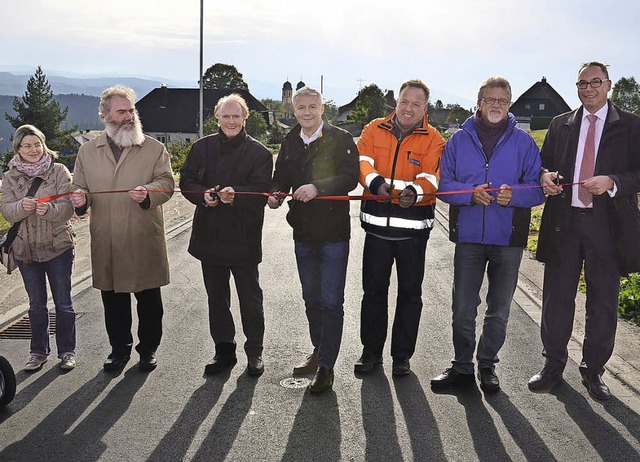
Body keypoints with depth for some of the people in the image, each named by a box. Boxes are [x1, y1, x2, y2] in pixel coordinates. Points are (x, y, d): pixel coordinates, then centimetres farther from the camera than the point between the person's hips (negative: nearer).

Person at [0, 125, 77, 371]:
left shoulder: (59, 171, -6)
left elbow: (67, 207, -13)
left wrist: (49, 209, -34)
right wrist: (22, 206, -28)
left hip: (58, 247, -2)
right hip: (26, 249, 2)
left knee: (63, 302, 7)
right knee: (36, 304, 14)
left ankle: (67, 351, 20)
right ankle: (39, 351, 26)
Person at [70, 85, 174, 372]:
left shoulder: (154, 149, 4)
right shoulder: (87, 151, 10)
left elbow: (166, 183, -3)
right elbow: (80, 187, 14)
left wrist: (148, 193, -25)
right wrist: (80, 198, -10)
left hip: (144, 241, -2)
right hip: (106, 244, 2)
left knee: (149, 301, 7)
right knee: (113, 302, 11)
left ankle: (148, 349, 24)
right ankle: (120, 349, 28)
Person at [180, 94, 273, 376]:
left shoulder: (259, 153, -4)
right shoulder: (203, 147, 7)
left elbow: (261, 191, -13)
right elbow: (186, 181, 5)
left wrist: (236, 195, -32)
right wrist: (203, 195, -16)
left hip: (244, 237, -3)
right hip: (209, 234, 4)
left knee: (250, 297, 6)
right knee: (216, 297, 13)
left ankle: (254, 352, 22)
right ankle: (224, 350, 27)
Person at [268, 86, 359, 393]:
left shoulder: (340, 139, -6)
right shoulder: (290, 143, 11)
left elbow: (350, 177, -17)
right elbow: (281, 178, 16)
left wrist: (318, 187, -30)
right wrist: (275, 195, -6)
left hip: (333, 232, -6)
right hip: (303, 233, 6)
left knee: (331, 302, -3)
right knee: (311, 299, 17)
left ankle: (326, 366, 4)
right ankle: (318, 352, 34)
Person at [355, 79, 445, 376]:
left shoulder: (433, 140, 1)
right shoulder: (374, 130, 5)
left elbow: (430, 178, -12)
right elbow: (363, 162, -9)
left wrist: (415, 191, -34)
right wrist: (375, 181, -31)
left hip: (413, 227, -1)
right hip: (377, 223, 1)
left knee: (410, 292, 8)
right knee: (373, 289, 10)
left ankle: (402, 355, 22)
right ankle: (371, 351, 25)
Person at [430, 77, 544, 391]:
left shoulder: (523, 142, 2)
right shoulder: (460, 140, 5)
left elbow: (538, 188, 1)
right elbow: (444, 183, 3)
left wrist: (514, 195, -20)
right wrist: (471, 194, -16)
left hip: (508, 238, 0)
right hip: (468, 236, 0)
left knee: (499, 309, 11)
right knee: (463, 308, 4)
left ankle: (487, 365, 27)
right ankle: (462, 366, 20)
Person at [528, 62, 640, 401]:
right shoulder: (560, 124, 11)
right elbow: (544, 164, 15)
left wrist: (612, 182, -21)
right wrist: (546, 176, -8)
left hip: (607, 224, -2)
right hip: (563, 221, 2)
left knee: (603, 302, 7)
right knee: (557, 297, 8)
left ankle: (593, 370, 22)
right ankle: (553, 365, 22)